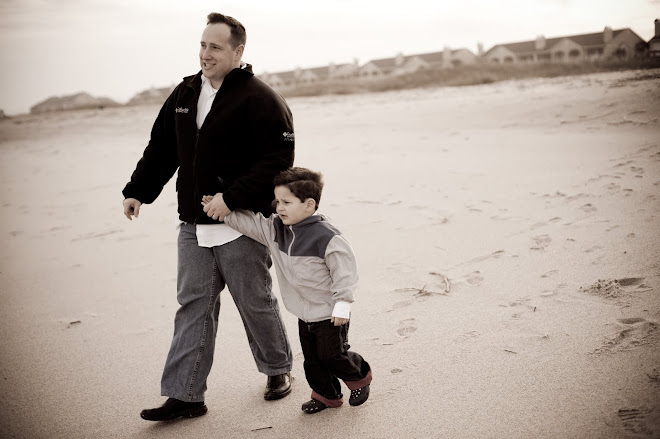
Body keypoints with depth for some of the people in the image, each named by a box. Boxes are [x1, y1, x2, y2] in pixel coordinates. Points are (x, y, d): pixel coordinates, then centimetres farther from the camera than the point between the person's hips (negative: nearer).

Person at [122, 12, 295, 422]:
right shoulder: (185, 93, 10)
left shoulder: (259, 99, -13)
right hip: (193, 226, 6)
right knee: (193, 307, 6)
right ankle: (185, 396, 12)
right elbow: (162, 147, 19)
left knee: (256, 303, 10)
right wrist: (138, 190, 12)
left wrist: (233, 197, -25)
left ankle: (278, 369, 33)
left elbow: (277, 159, -20)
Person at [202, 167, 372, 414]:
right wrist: (222, 209, -8)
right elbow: (249, 222, 4)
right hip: (304, 313, 7)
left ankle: (359, 376, 33)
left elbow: (344, 270, -20)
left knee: (333, 355, 4)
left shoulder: (326, 236, -24)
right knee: (312, 359, 15)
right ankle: (326, 394, 34)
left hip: (329, 313, -7)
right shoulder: (275, 229, -1)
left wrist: (342, 304, -19)